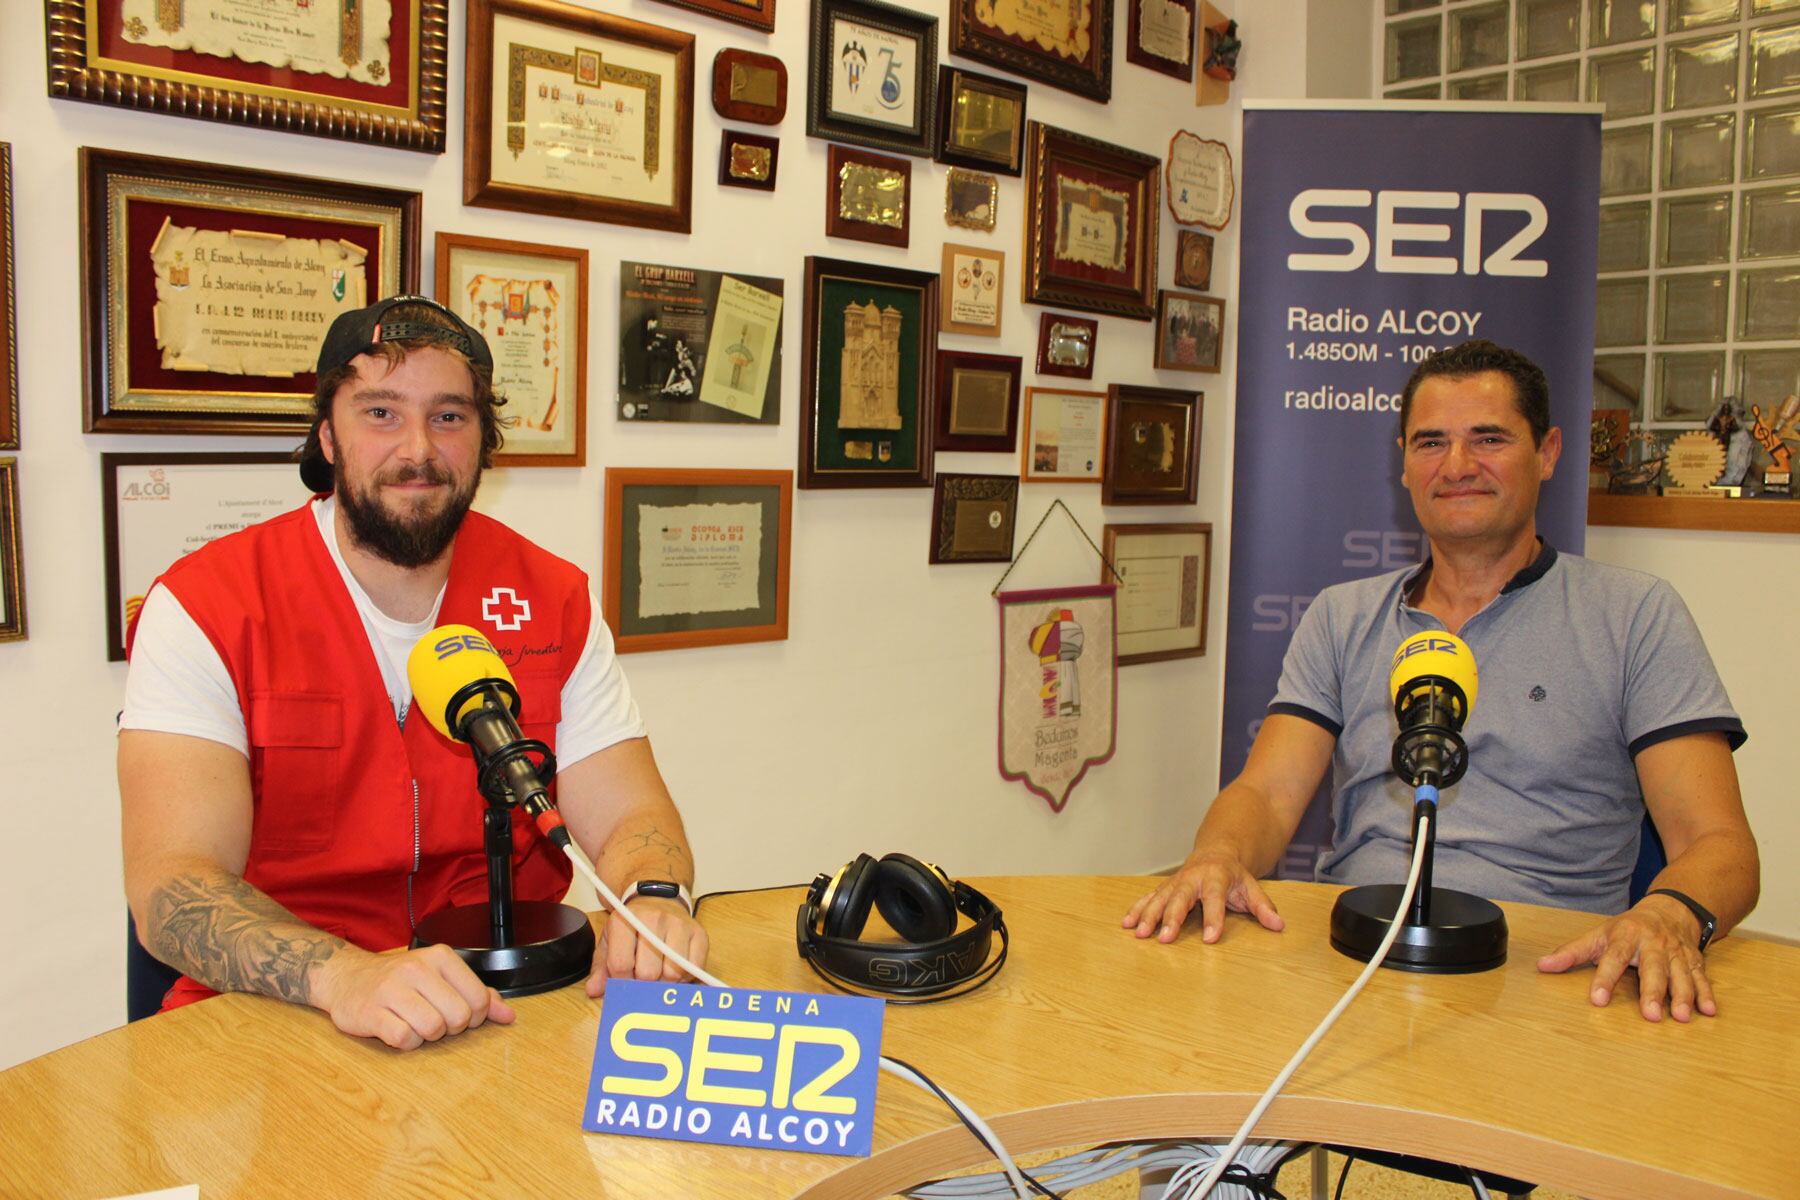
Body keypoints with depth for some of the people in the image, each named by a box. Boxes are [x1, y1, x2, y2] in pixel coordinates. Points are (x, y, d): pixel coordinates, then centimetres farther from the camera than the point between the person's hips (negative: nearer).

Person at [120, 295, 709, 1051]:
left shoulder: (554, 601, 3)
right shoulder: (204, 608, -7)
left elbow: (629, 816, -1)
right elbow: (171, 883, -16)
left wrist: (654, 899, -25)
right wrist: (344, 975, -35)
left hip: (503, 1012, 2)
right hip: (276, 1022, -2)